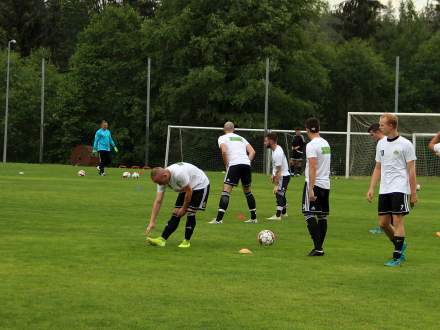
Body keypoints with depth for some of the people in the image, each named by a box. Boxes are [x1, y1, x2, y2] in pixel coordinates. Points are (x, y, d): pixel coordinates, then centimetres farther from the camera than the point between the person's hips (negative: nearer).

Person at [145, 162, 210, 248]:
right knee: (175, 213, -4)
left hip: (200, 185, -7)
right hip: (186, 188, 7)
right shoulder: (162, 179, -14)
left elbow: (189, 191, -27)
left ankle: (187, 241, -2)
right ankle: (162, 239, -9)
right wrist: (152, 222, -17)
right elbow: (158, 201, -13)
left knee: (190, 213, -15)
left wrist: (184, 208, -17)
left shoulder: (179, 174, -39)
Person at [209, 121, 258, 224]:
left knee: (226, 191, -7)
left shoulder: (222, 138, 11)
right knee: (247, 191, 20)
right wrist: (247, 162, 15)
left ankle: (219, 219, -15)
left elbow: (224, 151, -8)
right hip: (246, 164, 5)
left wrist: (226, 165, 1)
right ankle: (254, 218, 24)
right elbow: (252, 152, 15)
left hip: (234, 165, -5)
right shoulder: (241, 138, 26)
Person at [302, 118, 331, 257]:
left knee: (309, 214, -8)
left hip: (315, 184, -8)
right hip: (326, 184, 8)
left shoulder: (311, 145, -13)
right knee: (322, 216, 11)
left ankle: (318, 247, -16)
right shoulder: (326, 144, 13)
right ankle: (319, 247, 14)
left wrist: (311, 189, -21)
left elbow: (313, 168, -20)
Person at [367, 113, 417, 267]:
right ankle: (400, 245, 29)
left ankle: (397, 257, -2)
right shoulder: (381, 144, 11)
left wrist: (413, 193, -8)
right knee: (383, 223, 7)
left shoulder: (405, 144, -6)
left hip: (399, 189, -6)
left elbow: (411, 170, -6)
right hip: (384, 190, 6)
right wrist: (371, 188, 9)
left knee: (397, 221, -8)